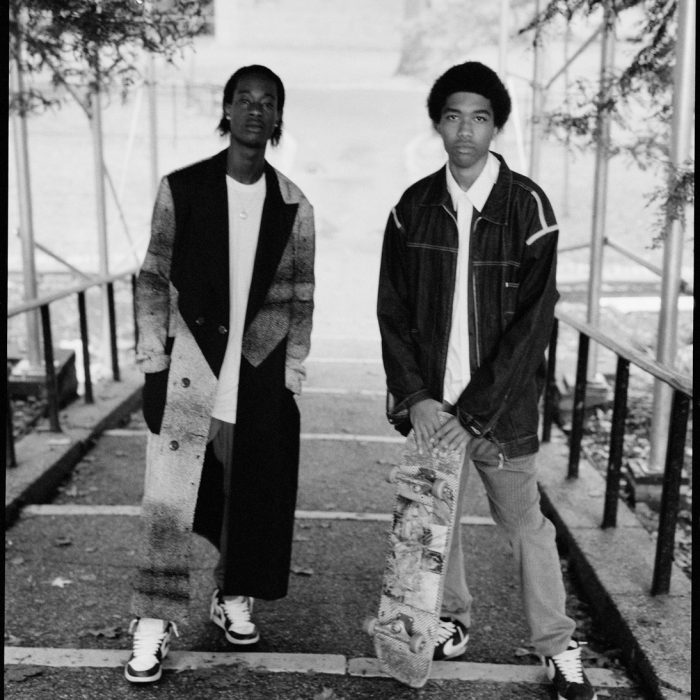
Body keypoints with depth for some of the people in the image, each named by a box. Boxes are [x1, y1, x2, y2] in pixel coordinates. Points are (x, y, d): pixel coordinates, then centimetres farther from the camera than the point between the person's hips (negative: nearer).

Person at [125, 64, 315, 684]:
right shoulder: (181, 189, 0)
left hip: (259, 374, 2)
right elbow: (154, 278, 2)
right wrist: (153, 363, -3)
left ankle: (234, 597, 31)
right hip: (188, 367, -1)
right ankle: (155, 622, 12)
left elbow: (300, 297, 7)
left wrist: (292, 375, 2)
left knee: (251, 492, 11)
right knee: (168, 497, -2)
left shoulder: (293, 206, 4)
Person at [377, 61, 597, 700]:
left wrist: (474, 413, -16)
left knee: (526, 525, 9)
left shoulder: (527, 206, -8)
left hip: (503, 406, -2)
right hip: (431, 405, 3)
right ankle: (453, 620, 37)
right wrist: (415, 398, -9)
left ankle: (559, 646, 27)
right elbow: (392, 311, 2)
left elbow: (532, 322, -12)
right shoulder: (414, 207, 1)